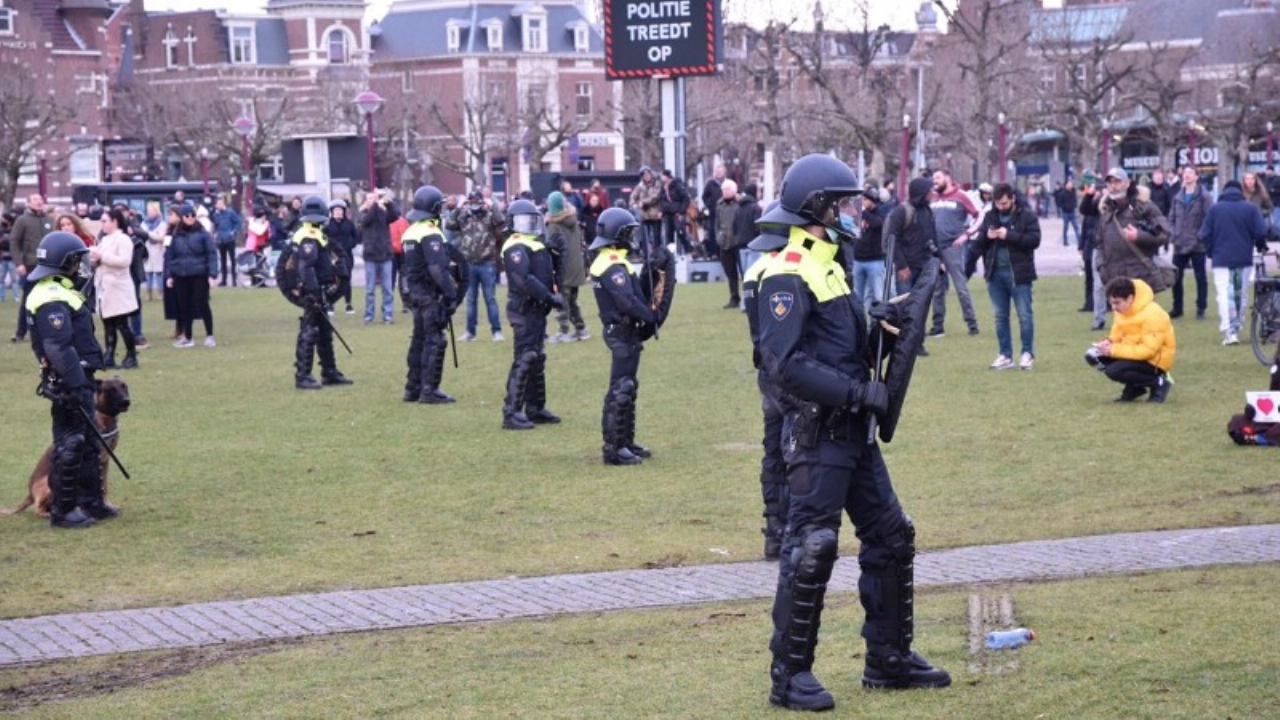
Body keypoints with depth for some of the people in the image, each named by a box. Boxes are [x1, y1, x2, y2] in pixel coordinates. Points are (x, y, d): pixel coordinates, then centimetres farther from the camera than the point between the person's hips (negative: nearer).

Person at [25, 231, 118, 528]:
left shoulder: (61, 291, 15)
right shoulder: (52, 300, -19)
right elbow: (59, 348, -26)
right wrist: (75, 386, -27)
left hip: (77, 379, 11)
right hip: (67, 382, -11)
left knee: (87, 443, 17)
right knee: (69, 445, -3)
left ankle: (91, 502, 26)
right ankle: (61, 511, 4)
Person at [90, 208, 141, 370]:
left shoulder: (123, 240, -9)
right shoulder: (105, 240, 17)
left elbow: (125, 261, -22)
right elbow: (99, 261, 23)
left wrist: (102, 256, -20)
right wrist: (94, 258, -1)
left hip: (118, 289, -8)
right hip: (103, 288, 8)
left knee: (122, 325, -5)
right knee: (108, 325, 8)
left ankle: (131, 356, 3)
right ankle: (109, 357, 10)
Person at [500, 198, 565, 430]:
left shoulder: (534, 245, 18)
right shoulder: (516, 248, -14)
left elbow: (545, 274, 19)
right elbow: (524, 280, -26)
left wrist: (553, 295, 4)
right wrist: (550, 297, -25)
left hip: (536, 309, 10)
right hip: (525, 309, -10)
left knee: (537, 359, 16)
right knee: (524, 360, -10)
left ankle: (536, 408, 25)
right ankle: (511, 413, -9)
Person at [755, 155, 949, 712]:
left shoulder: (828, 265, 16)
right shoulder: (788, 275, -14)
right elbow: (785, 364, -23)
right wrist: (858, 392, -22)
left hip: (853, 430, 10)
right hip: (818, 433, -10)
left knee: (890, 536, 13)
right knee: (811, 547, -8)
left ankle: (889, 659, 23)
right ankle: (790, 676, 0)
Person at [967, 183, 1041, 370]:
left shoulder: (1026, 215, -6)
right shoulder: (990, 216, 8)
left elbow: (1034, 240, -16)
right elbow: (978, 242, 13)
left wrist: (1009, 235, -20)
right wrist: (986, 236, -7)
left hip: (1018, 273, -5)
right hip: (995, 273, 5)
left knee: (1025, 315, 1)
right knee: (1000, 316, 9)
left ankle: (1027, 354, 10)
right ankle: (1005, 355, 16)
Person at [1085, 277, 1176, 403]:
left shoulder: (1152, 315, -27)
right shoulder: (1123, 309, -2)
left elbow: (1148, 350, -29)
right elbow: (1117, 334, 10)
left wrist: (1114, 350, -30)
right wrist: (1108, 342, -16)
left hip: (1154, 360, -8)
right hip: (1134, 352, 8)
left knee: (1114, 371, -29)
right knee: (1093, 355, -7)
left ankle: (1159, 383, -7)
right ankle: (1134, 387, 7)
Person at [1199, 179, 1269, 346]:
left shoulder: (1215, 209, 0)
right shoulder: (1251, 208, 0)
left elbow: (1205, 235, -1)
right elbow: (1261, 232, -4)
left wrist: (1210, 251, 16)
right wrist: (1261, 247, 16)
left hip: (1222, 259, -1)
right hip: (1244, 259, 1)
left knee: (1225, 296, -4)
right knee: (1241, 295, 13)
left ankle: (1229, 332, -16)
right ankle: (1237, 329, 18)